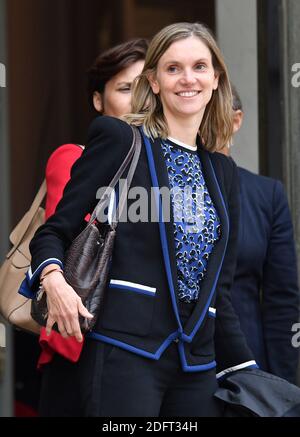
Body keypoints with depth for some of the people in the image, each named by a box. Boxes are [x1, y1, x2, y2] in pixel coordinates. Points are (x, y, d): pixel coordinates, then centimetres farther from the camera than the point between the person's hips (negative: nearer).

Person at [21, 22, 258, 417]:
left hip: (197, 364, 5)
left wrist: (247, 376, 15)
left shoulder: (222, 170, 18)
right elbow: (55, 231, 0)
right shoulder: (119, 139, 2)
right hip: (124, 351, -5)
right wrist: (53, 278, -21)